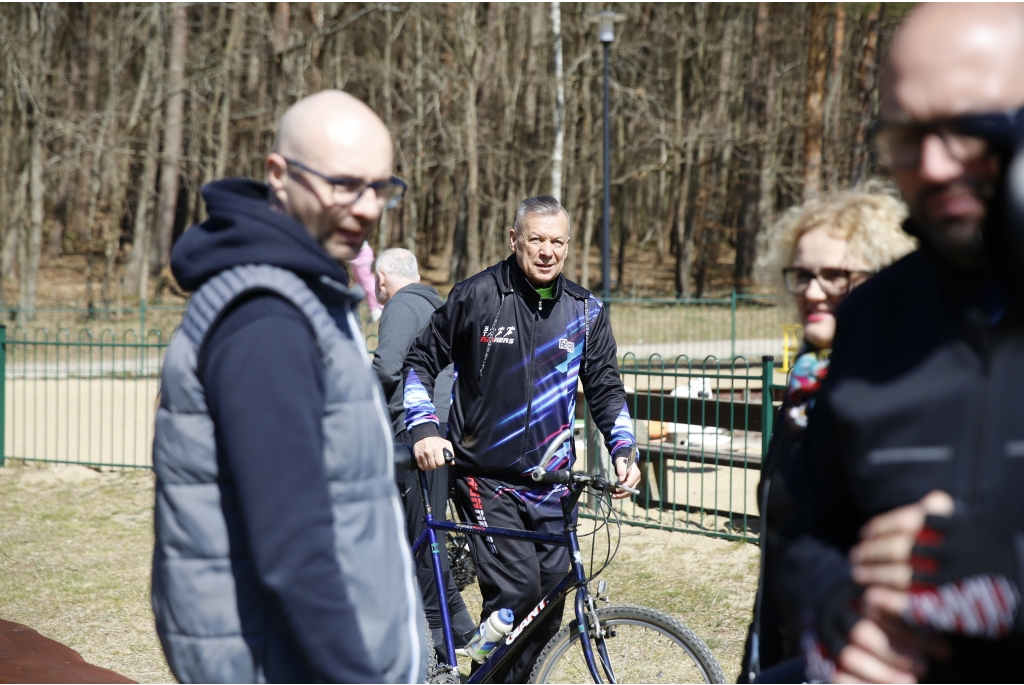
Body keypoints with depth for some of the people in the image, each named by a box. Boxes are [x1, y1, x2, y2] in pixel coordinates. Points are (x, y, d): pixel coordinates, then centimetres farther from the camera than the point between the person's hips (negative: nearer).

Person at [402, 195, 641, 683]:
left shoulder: (586, 312, 7)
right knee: (515, 591, -17)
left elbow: (605, 386, 12)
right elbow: (420, 362, 4)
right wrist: (423, 429, -9)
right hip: (486, 479, -4)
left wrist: (624, 448, -4)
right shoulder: (475, 296, -4)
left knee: (551, 594, 4)